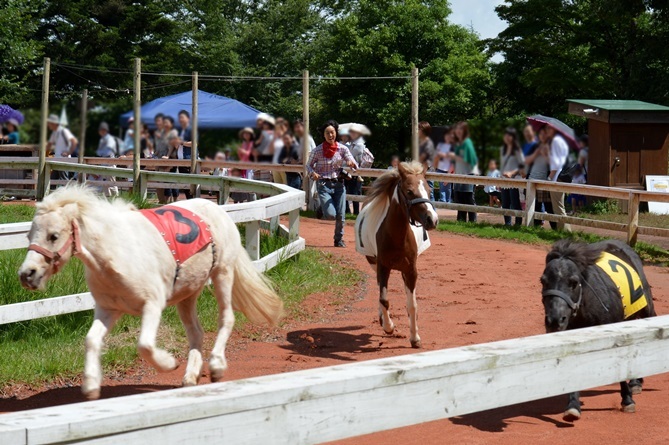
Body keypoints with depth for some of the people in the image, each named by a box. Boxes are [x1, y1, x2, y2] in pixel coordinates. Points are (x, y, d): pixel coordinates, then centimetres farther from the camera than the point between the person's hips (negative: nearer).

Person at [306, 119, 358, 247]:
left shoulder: (342, 149, 0)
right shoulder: (317, 151, -5)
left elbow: (355, 165, -3)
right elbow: (309, 165, 7)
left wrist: (352, 164, -27)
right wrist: (313, 173, -15)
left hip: (338, 184, 2)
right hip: (323, 185, -2)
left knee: (340, 215, -3)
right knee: (331, 215, -16)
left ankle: (339, 239, 22)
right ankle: (322, 205, 21)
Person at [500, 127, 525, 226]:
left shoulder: (517, 150, -5)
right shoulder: (503, 149, 15)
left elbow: (522, 166, -8)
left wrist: (512, 173, -20)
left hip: (514, 180, -7)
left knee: (515, 204, -7)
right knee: (505, 204, 8)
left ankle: (518, 224, -5)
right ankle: (507, 223, 16)